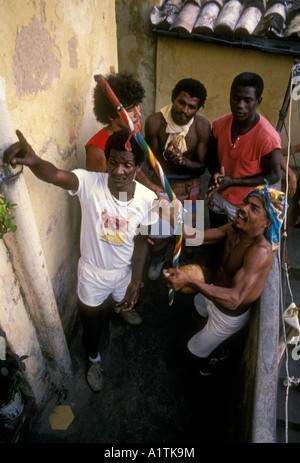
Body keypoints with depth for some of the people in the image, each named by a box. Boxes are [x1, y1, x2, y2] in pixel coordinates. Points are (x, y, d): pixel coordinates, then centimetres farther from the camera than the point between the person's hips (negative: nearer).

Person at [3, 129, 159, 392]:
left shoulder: (147, 199, -20)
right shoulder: (90, 183, -27)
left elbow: (141, 243, -11)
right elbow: (55, 175, -47)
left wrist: (135, 284, -9)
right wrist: (33, 160, -70)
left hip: (125, 272, 2)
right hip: (92, 274, -2)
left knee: (127, 302, 35)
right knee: (91, 324, 20)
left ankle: (122, 308, 76)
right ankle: (94, 359, 55)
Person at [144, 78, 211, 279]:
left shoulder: (202, 126, -19)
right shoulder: (154, 121, -20)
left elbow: (201, 166, -14)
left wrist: (183, 161, -34)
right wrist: (168, 158, -35)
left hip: (190, 185, 0)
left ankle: (189, 262, 48)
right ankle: (158, 259, 47)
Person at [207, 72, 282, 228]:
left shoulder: (268, 138, -27)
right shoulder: (220, 125, -11)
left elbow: (273, 177, -18)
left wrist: (232, 182, -26)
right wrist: (216, 173, -19)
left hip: (245, 207, -5)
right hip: (218, 199, 5)